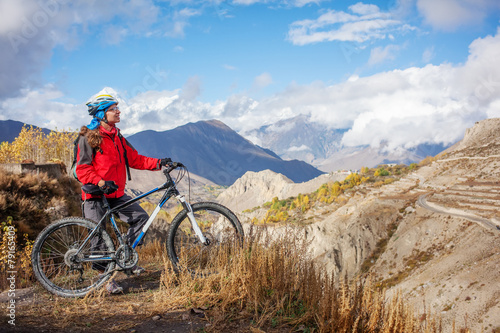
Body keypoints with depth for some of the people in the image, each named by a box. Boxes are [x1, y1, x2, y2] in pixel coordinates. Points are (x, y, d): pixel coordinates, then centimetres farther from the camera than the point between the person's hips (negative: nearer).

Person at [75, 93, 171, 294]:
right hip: (95, 195, -6)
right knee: (99, 236, -2)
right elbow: (82, 170, -14)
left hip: (116, 194, 7)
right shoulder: (89, 138, -10)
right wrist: (101, 183, -29)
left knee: (141, 217, -3)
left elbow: (135, 159, 10)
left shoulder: (117, 137, 12)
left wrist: (158, 163, -3)